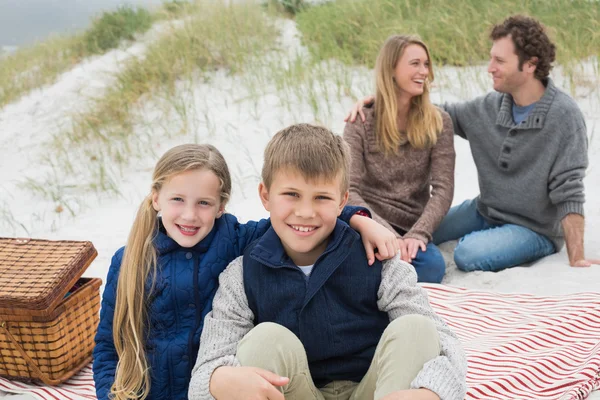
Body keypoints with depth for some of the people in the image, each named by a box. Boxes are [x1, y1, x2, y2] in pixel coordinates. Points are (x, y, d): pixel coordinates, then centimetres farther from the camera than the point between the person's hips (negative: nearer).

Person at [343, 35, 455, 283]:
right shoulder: (361, 122, -1)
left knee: (432, 267, -32)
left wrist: (417, 234, -22)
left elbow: (443, 189, -4)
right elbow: (349, 190, -10)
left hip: (410, 228, 2)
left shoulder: (438, 123, 4)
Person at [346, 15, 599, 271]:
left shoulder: (563, 116, -22)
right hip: (484, 211, 6)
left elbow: (568, 192, -23)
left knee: (469, 254, -29)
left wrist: (576, 259, -24)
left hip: (536, 228, -6)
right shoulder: (491, 106, -6)